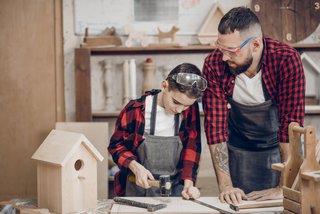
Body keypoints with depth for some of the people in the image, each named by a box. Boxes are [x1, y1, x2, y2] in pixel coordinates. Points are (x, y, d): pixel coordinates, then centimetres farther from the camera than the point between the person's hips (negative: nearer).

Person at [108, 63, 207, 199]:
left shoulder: (190, 109, -4)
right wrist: (136, 167, -15)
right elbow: (116, 145, 0)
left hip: (176, 185, 1)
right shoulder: (136, 109, -10)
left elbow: (191, 146, -1)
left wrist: (188, 182, -12)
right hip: (140, 185, -1)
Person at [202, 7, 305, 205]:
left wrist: (284, 188, -29)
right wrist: (225, 186, -24)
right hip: (238, 150, 1)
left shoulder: (287, 60, -27)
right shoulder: (214, 65, -20)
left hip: (280, 149, -1)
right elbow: (215, 125, -19)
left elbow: (291, 123, -28)